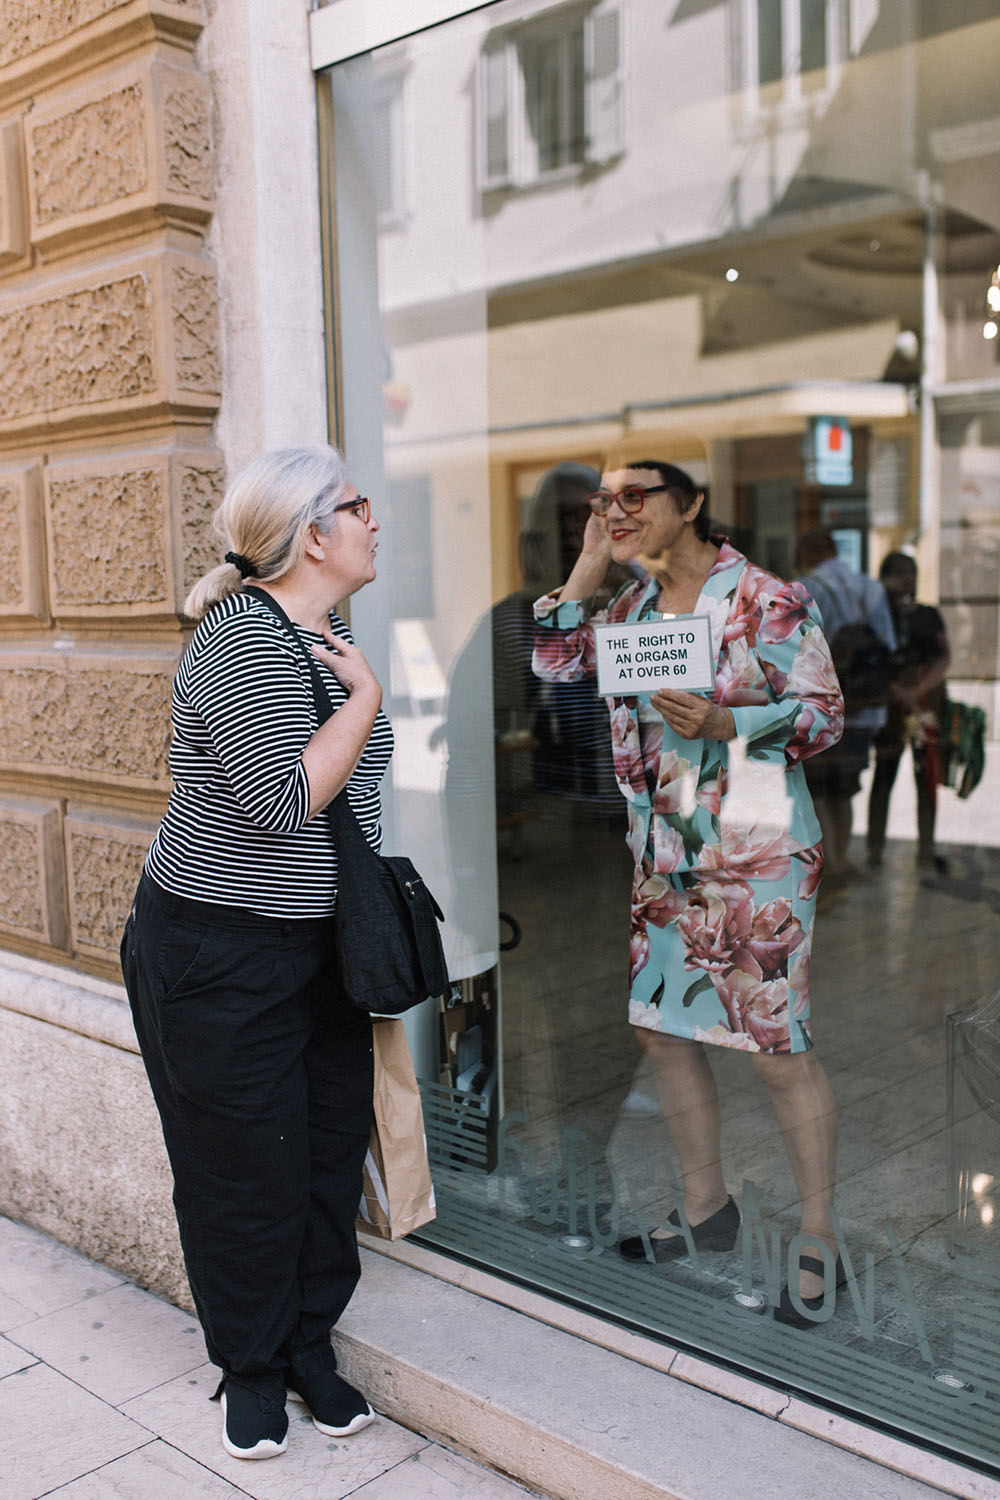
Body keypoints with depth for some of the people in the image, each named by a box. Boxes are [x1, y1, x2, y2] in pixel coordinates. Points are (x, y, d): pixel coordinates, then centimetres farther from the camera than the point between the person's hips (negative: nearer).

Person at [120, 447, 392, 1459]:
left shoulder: (326, 636, 8)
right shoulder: (243, 642, -21)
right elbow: (287, 801, -30)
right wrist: (366, 697, -19)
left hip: (318, 943, 8)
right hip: (218, 956, -8)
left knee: (333, 1143, 14)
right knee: (248, 1167, 6)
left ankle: (310, 1344, 33)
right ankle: (252, 1367, 29)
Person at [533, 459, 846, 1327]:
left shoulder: (767, 599, -10)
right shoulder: (632, 608, 11)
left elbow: (825, 714, -9)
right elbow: (555, 663, 6)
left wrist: (724, 723, -23)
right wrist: (590, 564, 1)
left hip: (757, 855, -7)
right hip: (663, 857, 7)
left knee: (777, 1048, -2)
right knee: (661, 1027, 13)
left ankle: (820, 1239, 17)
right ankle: (706, 1208, 33)